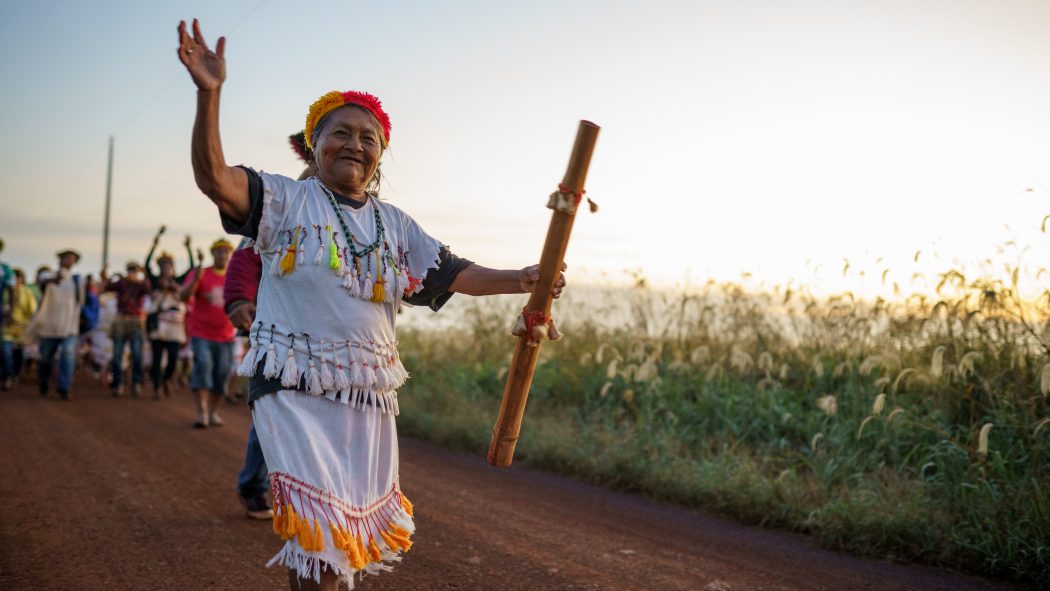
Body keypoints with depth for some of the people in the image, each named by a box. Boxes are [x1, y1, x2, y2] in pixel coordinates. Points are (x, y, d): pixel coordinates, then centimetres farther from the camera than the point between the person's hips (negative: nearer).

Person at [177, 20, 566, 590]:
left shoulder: (395, 226, 11)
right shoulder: (286, 200, -2)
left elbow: (453, 274, 10)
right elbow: (214, 178, -17)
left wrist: (519, 279, -5)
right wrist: (209, 96, -31)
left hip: (369, 395, 5)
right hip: (295, 389, -5)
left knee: (350, 528, 15)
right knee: (317, 528, -11)